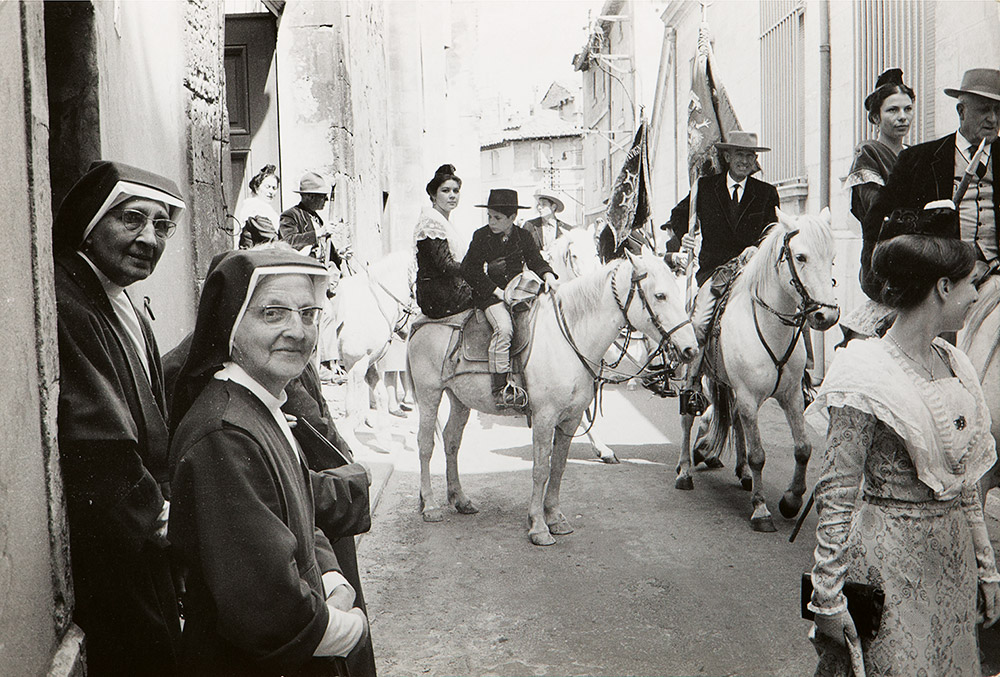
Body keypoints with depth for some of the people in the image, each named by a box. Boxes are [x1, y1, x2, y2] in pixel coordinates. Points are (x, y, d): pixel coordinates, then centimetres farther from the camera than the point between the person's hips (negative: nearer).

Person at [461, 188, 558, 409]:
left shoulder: (523, 236, 7)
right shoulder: (481, 236, -3)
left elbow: (536, 261, 7)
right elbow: (470, 271, -4)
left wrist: (548, 276, -16)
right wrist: (497, 291, -10)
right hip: (489, 295, -5)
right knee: (504, 328, -28)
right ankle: (499, 387, -24)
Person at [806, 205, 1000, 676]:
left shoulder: (953, 363, 4)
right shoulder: (867, 377, -19)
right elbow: (837, 497, -17)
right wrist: (828, 599, -17)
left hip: (953, 555, 7)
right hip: (888, 558, -7)